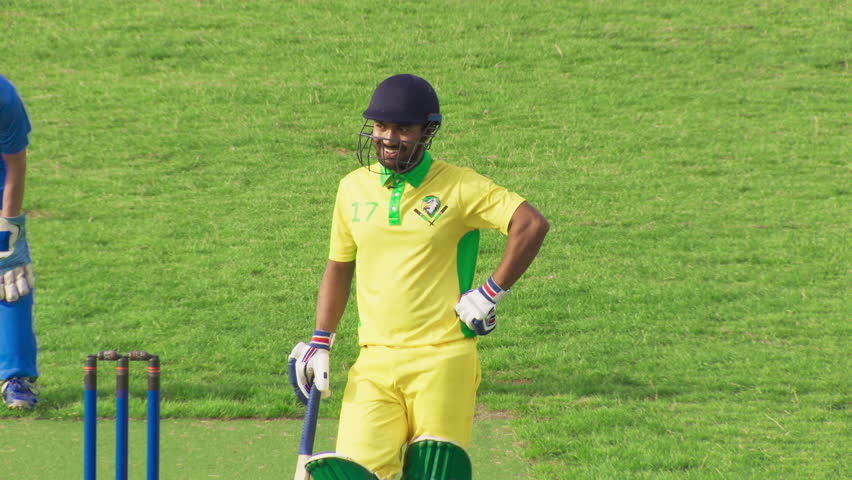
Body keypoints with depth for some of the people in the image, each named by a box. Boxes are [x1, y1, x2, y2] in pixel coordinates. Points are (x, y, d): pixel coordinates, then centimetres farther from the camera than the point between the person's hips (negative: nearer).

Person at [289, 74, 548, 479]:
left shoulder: (458, 187, -3)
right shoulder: (354, 188, 12)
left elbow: (532, 225, -11)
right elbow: (339, 265, 23)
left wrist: (491, 293, -12)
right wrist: (320, 342, 16)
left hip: (443, 359, -3)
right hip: (374, 365, 3)